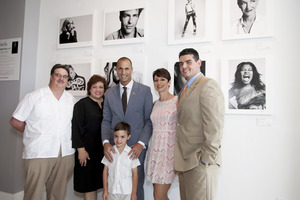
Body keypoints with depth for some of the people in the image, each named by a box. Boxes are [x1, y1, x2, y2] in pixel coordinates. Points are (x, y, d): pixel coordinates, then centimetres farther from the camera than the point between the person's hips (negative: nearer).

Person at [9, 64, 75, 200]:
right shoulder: (34, 97, -1)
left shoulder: (71, 99, 12)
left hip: (65, 153, 4)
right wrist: (34, 133, 4)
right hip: (38, 153, -3)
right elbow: (15, 121, 1)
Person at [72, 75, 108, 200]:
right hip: (88, 148, -4)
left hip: (102, 149, 4)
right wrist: (81, 149, -15)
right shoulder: (82, 104, -4)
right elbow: (76, 127, -9)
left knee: (96, 182, 13)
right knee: (88, 184, 5)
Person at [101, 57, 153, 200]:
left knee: (137, 184, 7)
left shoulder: (144, 90, 0)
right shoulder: (109, 93, 9)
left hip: (137, 146, -2)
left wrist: (141, 144, -13)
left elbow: (149, 120, -3)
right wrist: (106, 142, -9)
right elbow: (106, 121, 7)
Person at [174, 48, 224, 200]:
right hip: (184, 161, 9)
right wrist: (179, 159, 11)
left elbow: (214, 126, -18)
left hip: (201, 161, -9)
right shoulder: (185, 90, 17)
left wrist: (206, 159, -18)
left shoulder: (208, 85, -11)